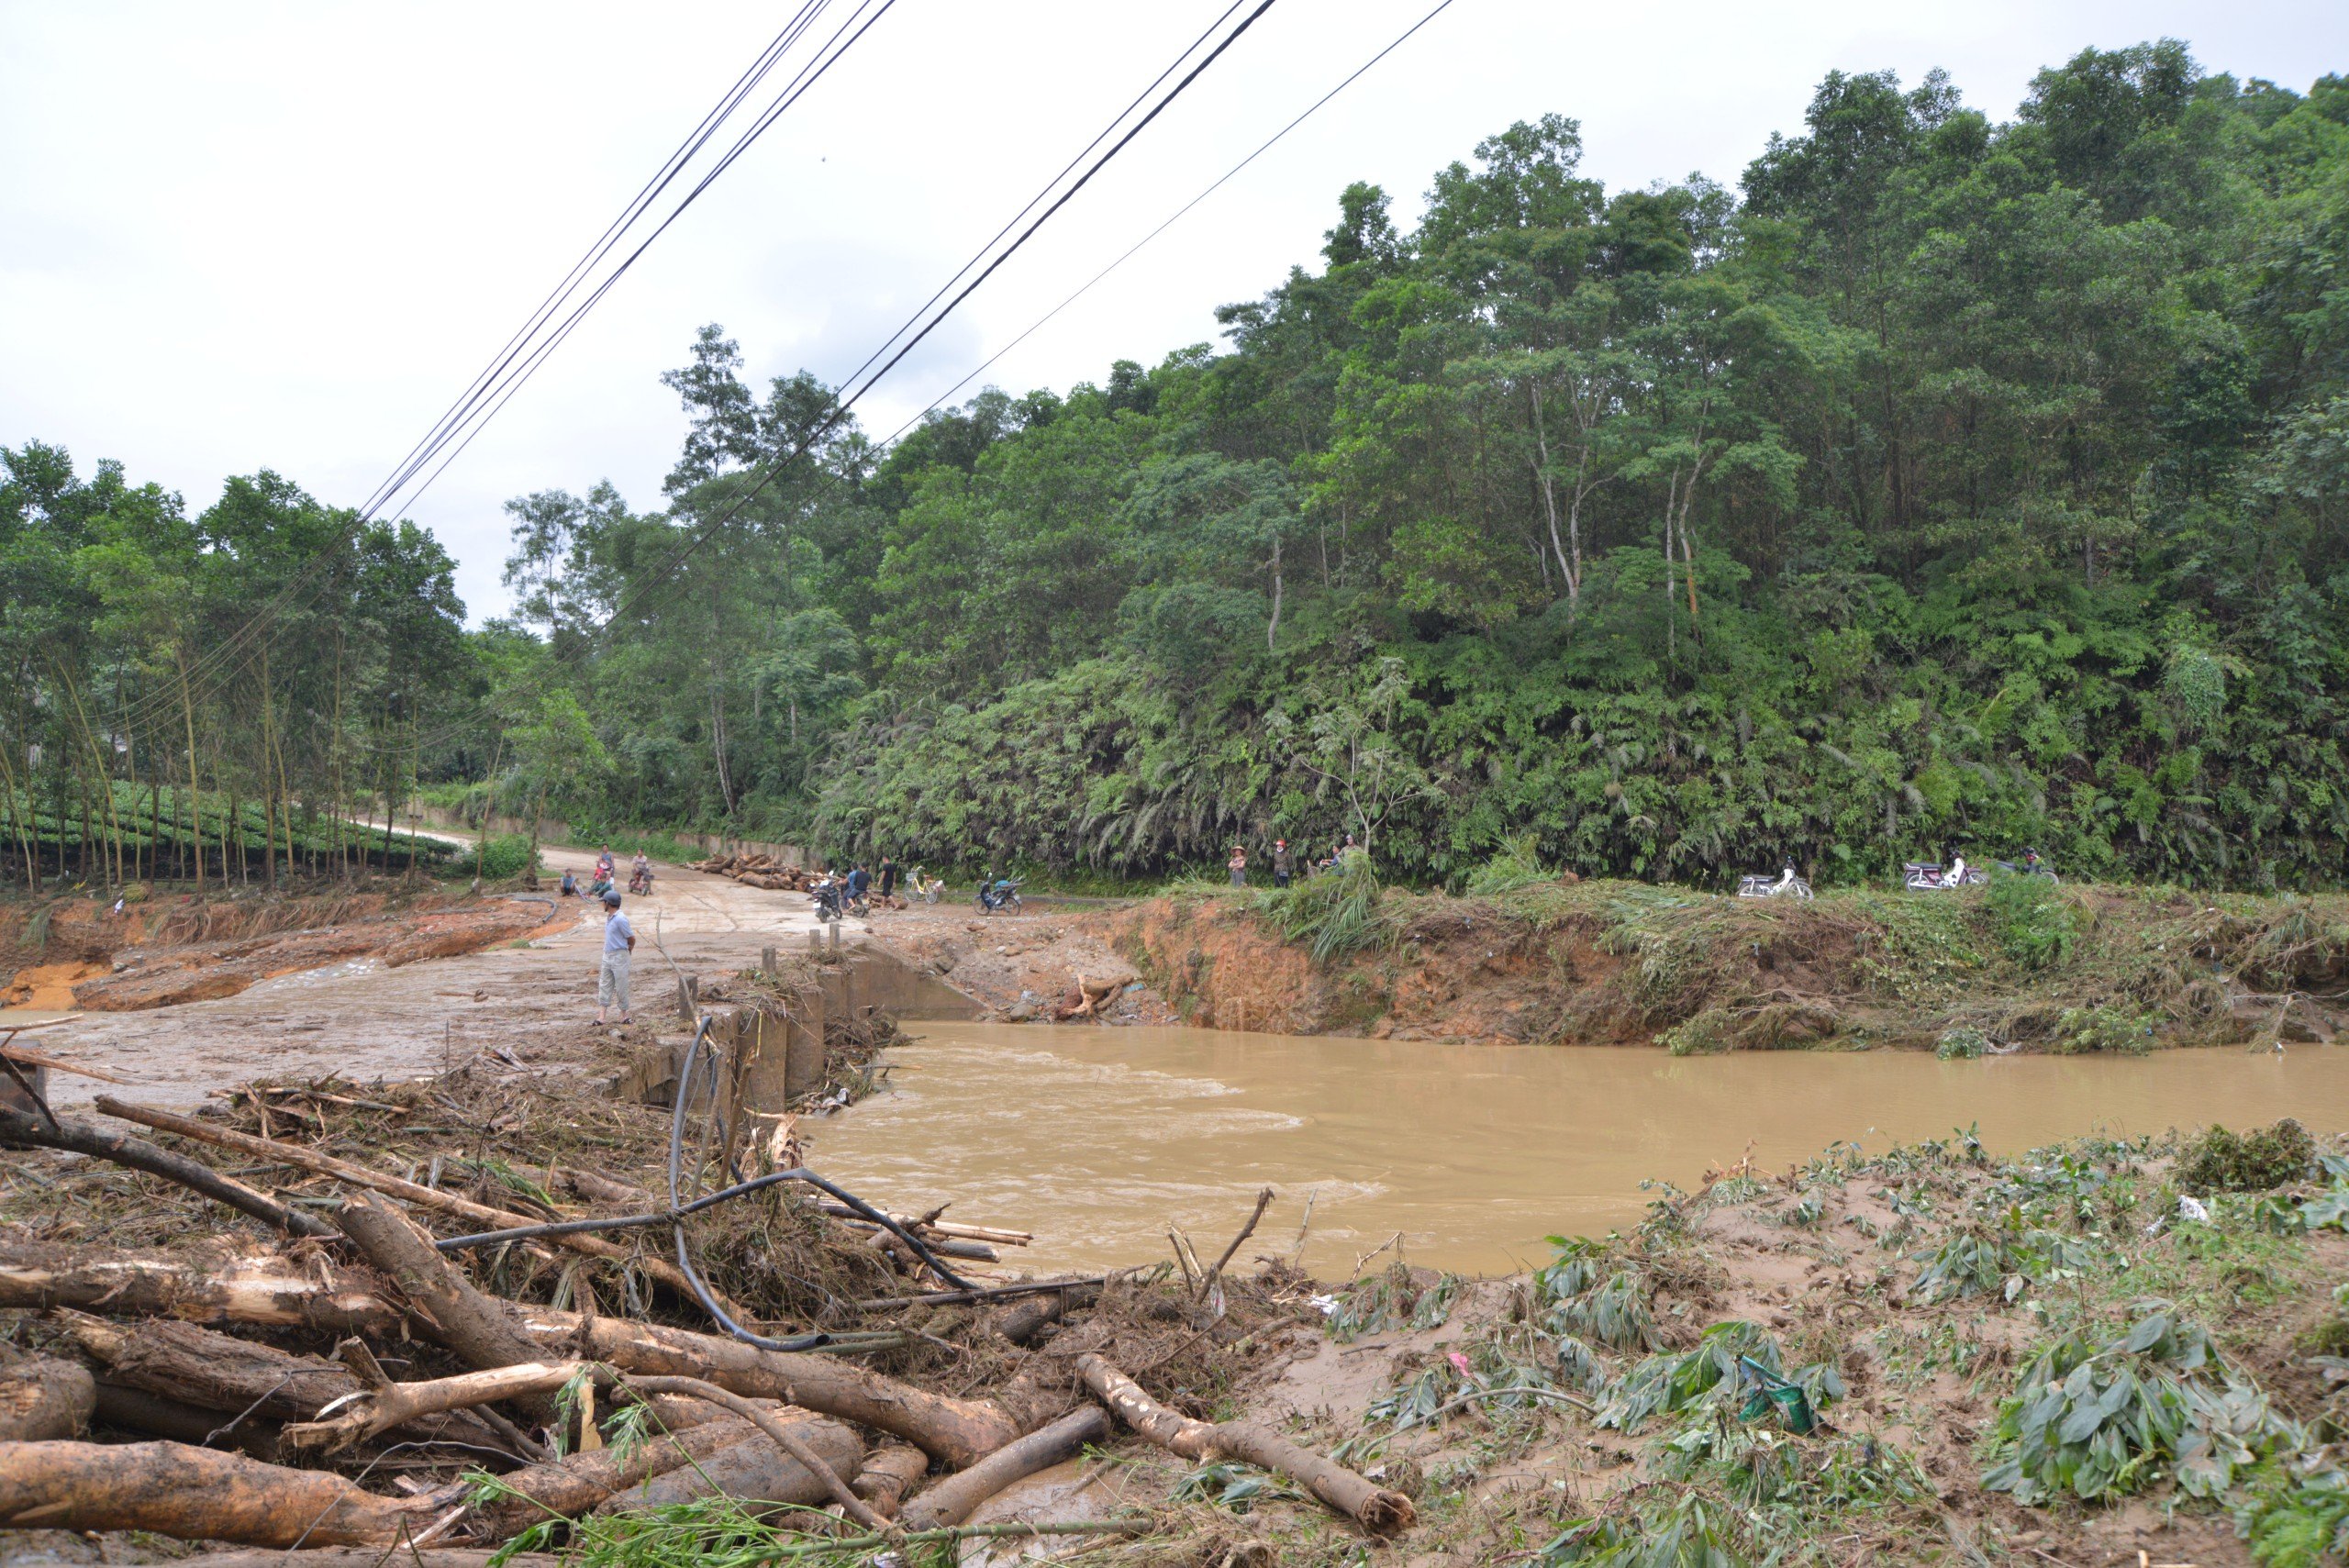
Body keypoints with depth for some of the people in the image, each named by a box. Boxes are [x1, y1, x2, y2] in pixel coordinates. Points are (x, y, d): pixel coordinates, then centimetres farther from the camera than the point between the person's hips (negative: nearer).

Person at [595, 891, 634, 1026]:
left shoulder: (620, 919, -17)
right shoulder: (608, 917, 11)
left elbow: (631, 938, -12)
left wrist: (629, 951, 5)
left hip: (619, 956, -9)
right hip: (607, 955, 9)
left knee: (621, 987, 1)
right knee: (604, 986, 5)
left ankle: (623, 1015, 14)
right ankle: (602, 1017, 4)